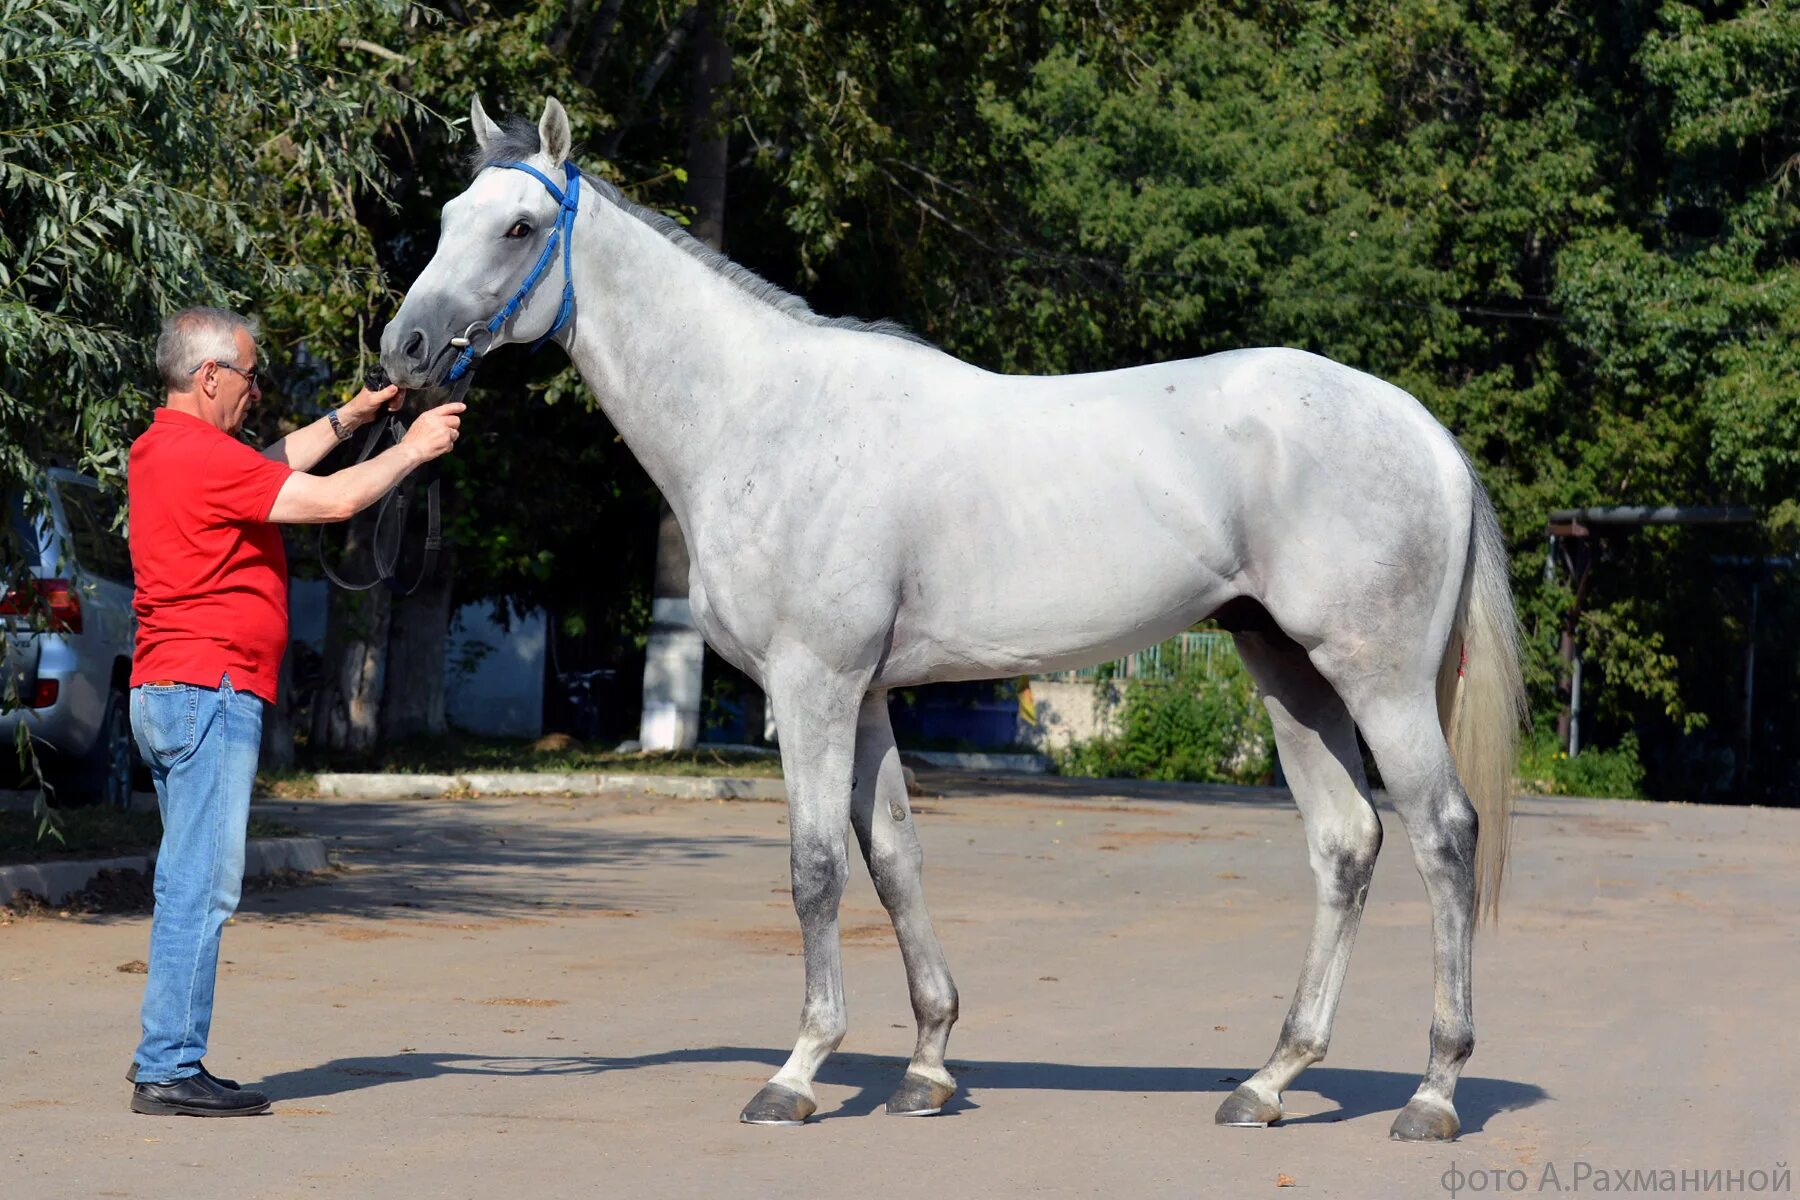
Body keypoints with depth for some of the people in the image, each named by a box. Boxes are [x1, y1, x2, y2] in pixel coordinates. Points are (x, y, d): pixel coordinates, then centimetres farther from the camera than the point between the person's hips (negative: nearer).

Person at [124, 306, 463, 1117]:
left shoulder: (162, 450, 16)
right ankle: (169, 1071, -9)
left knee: (191, 883, 14)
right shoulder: (200, 457, -15)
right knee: (200, 884, -9)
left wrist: (347, 419, 28)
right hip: (208, 691, -11)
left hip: (167, 694, 11)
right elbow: (334, 500, -14)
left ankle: (166, 1054, 17)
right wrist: (412, 449, -1)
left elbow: (271, 470, 32)